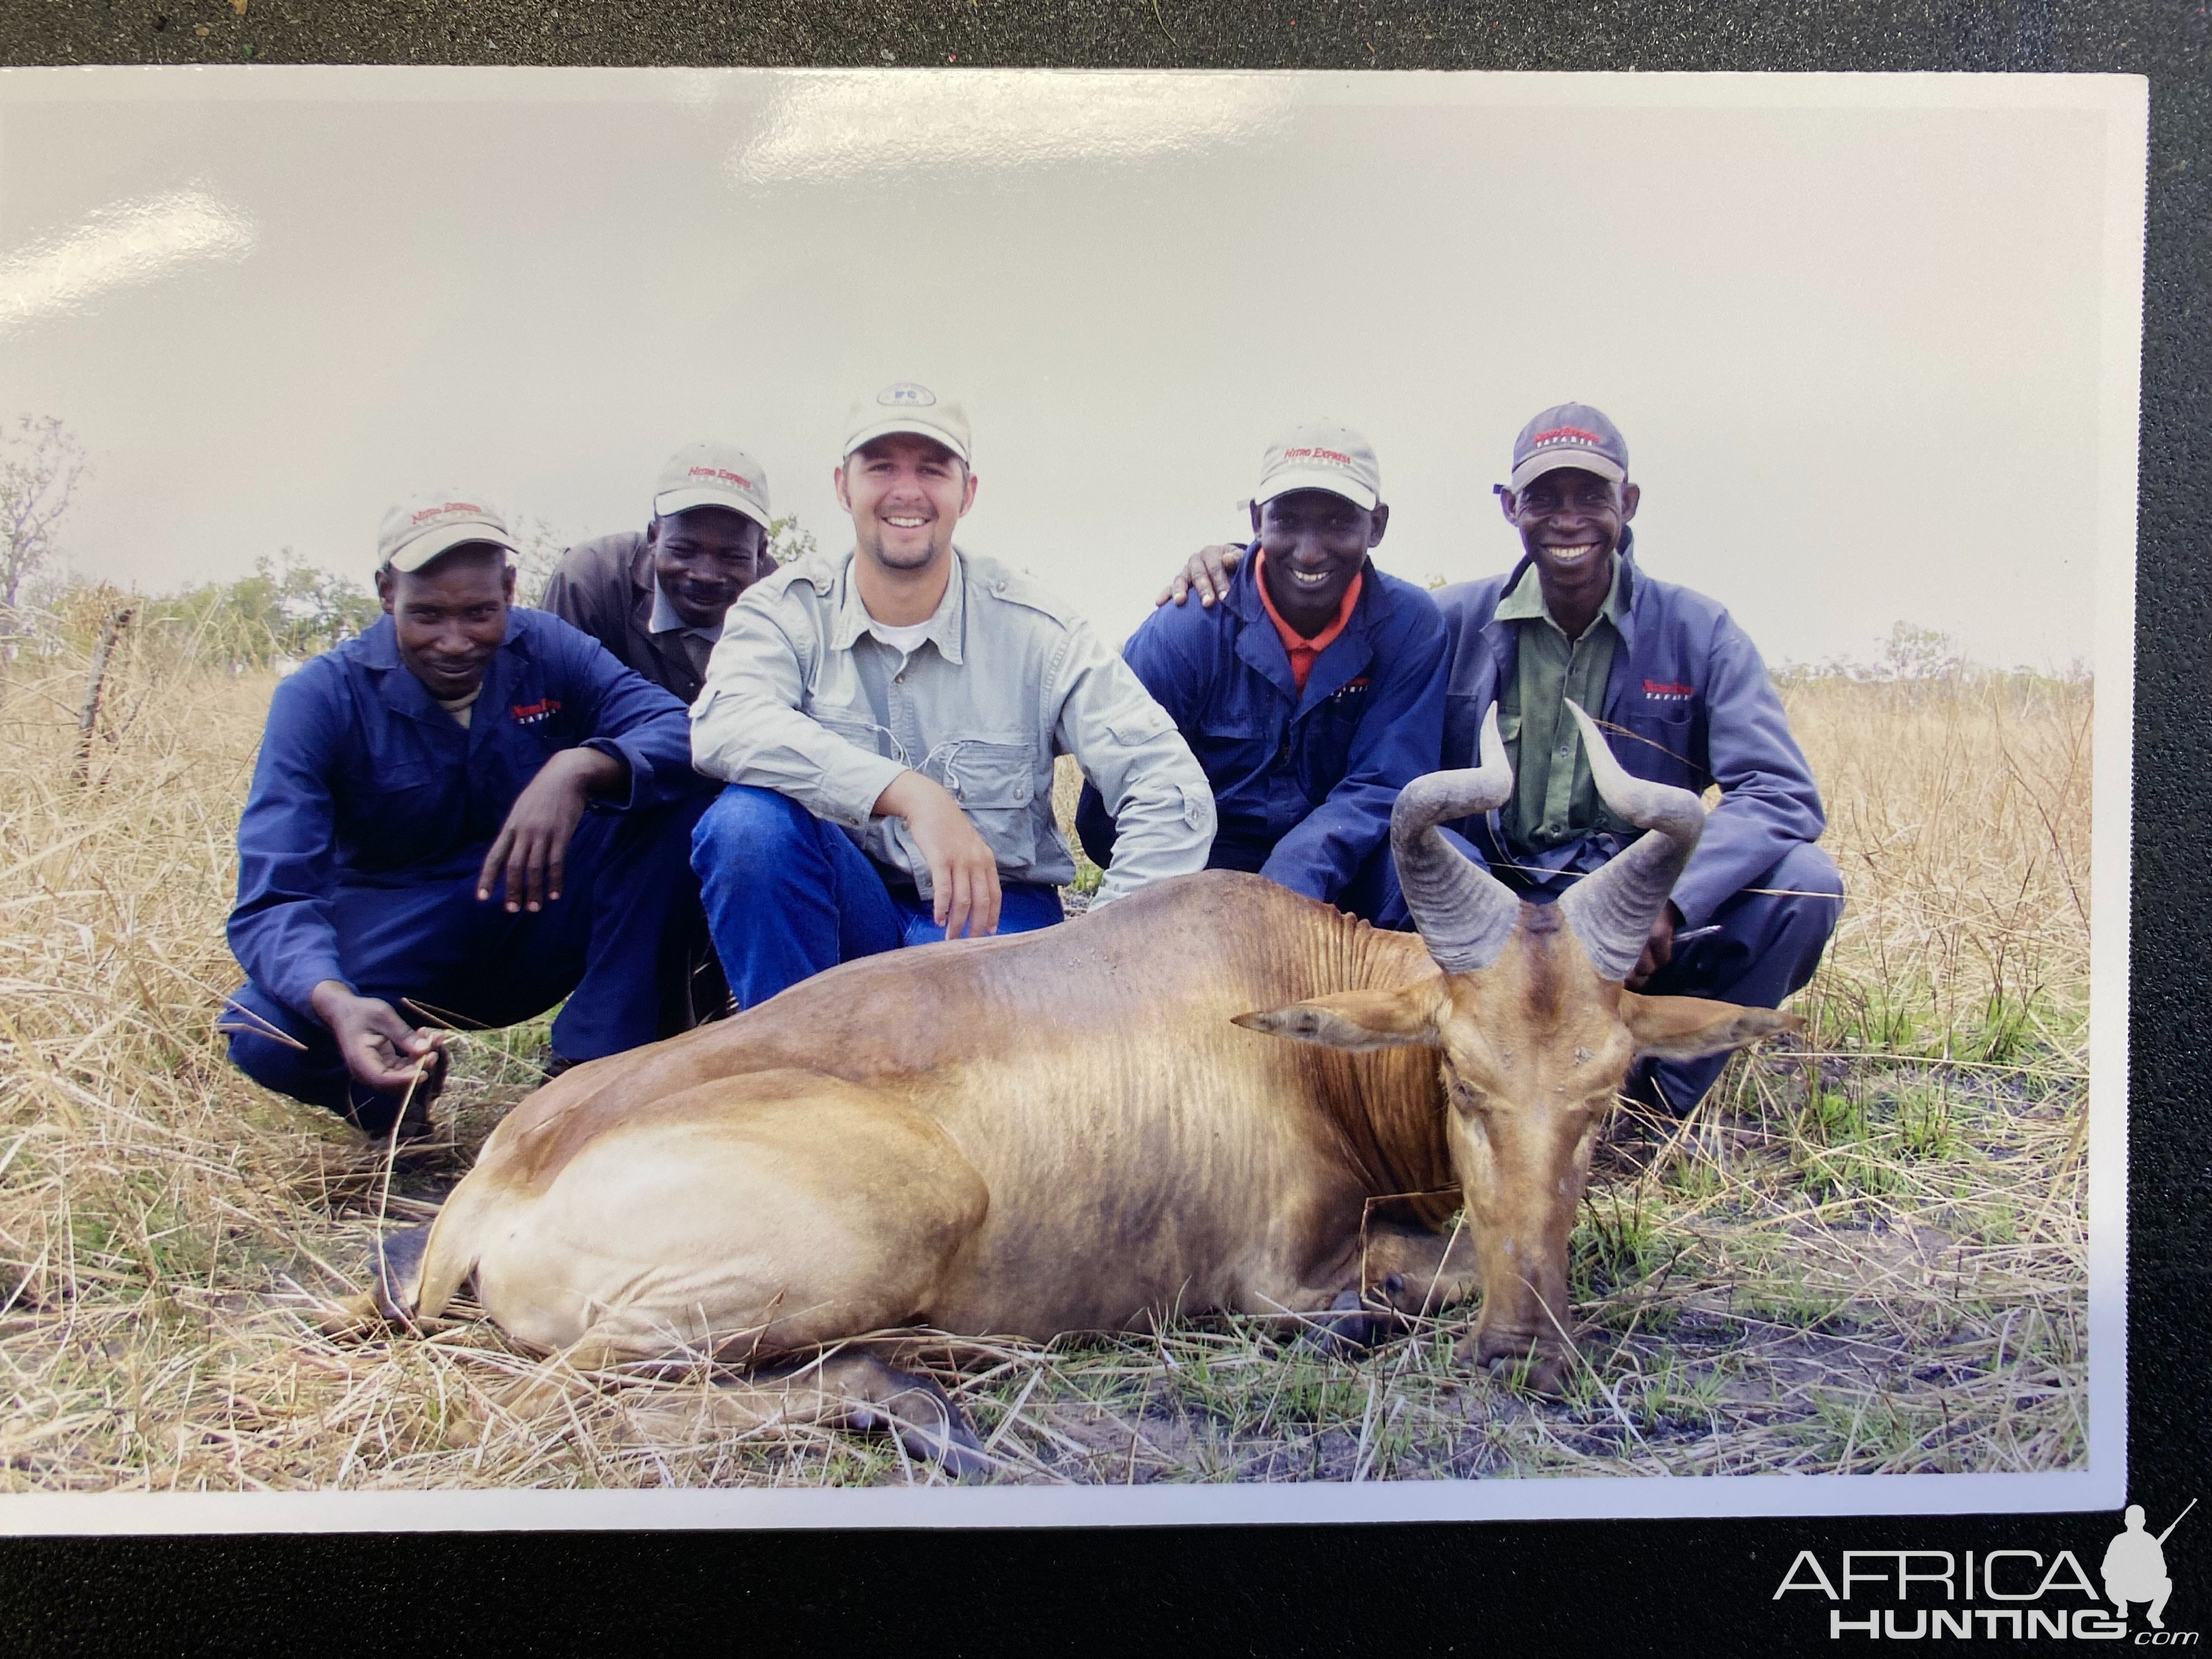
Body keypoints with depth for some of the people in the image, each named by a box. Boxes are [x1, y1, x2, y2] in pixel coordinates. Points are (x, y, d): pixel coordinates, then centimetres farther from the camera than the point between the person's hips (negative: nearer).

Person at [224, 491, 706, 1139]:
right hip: (393, 950, -2)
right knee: (266, 1036, -33)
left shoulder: (546, 649, -7)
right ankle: (398, 1095, 1)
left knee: (673, 802, -23)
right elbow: (272, 899, -24)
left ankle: (595, 1069, -21)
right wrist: (336, 1004, -46)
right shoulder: (319, 698, -15)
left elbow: (683, 733, -20)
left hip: (540, 924, 2)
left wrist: (582, 767, -42)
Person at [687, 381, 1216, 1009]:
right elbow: (724, 727, -27)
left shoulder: (1033, 628, -8)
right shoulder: (787, 607, -4)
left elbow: (1173, 794, -13)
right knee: (748, 821, -28)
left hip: (995, 910, -2)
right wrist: (912, 794, -38)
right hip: (841, 908, 2)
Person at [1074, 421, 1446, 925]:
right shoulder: (1185, 630, -13)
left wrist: (1292, 881, -30)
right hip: (1208, 869, -2)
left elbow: (1382, 787, -12)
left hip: (1342, 875, 2)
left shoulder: (1410, 624, -8)